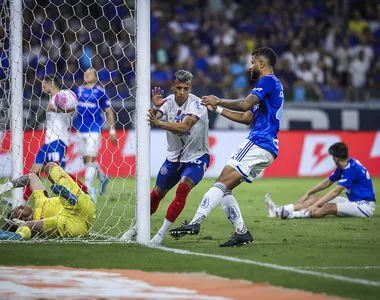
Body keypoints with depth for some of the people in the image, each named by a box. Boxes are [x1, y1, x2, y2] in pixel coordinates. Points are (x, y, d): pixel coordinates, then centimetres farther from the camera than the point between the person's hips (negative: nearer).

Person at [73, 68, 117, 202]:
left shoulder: (100, 92, -2)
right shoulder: (79, 90, 12)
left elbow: (109, 111, 1)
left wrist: (112, 130, -2)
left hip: (94, 129, -6)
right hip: (81, 130, 6)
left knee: (90, 159, -13)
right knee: (86, 160, 12)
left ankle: (88, 189, -14)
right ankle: (103, 177, 37)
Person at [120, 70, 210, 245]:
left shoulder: (196, 104, -22)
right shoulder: (168, 101, -8)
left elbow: (185, 126, -39)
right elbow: (150, 120, -22)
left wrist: (158, 123, -49)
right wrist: (156, 108, -42)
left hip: (197, 157, -5)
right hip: (174, 157, 5)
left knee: (182, 188, -27)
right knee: (157, 194, 10)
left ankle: (162, 233, -19)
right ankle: (137, 228, 30)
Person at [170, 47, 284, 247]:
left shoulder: (268, 81, -5)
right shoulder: (271, 84, 27)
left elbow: (245, 104, -21)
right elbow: (248, 117, 28)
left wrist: (219, 101, -8)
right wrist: (218, 109, 26)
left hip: (258, 144, -10)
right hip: (266, 149, 10)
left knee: (222, 183, -19)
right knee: (224, 188, 7)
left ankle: (196, 222, -31)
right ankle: (241, 232, 3)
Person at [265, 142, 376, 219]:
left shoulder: (352, 168, -22)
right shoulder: (343, 167, 9)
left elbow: (335, 191, -27)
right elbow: (327, 182, 21)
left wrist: (316, 205, -28)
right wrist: (308, 193, 18)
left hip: (365, 205, -10)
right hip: (353, 201, 10)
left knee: (328, 207, -31)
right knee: (315, 198, 2)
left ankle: (289, 215, -39)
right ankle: (279, 210, -6)